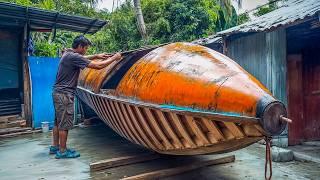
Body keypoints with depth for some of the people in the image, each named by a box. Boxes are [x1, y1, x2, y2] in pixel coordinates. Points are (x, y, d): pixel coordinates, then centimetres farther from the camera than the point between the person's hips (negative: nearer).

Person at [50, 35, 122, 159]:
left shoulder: (68, 53, 10)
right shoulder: (74, 57, -18)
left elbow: (82, 58, 31)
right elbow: (98, 66, -18)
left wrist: (97, 56, 21)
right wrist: (114, 58, -7)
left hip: (58, 92, 10)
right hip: (64, 94, -10)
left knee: (58, 122, 16)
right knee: (64, 124, -1)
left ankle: (55, 147, 27)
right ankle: (62, 151, 8)